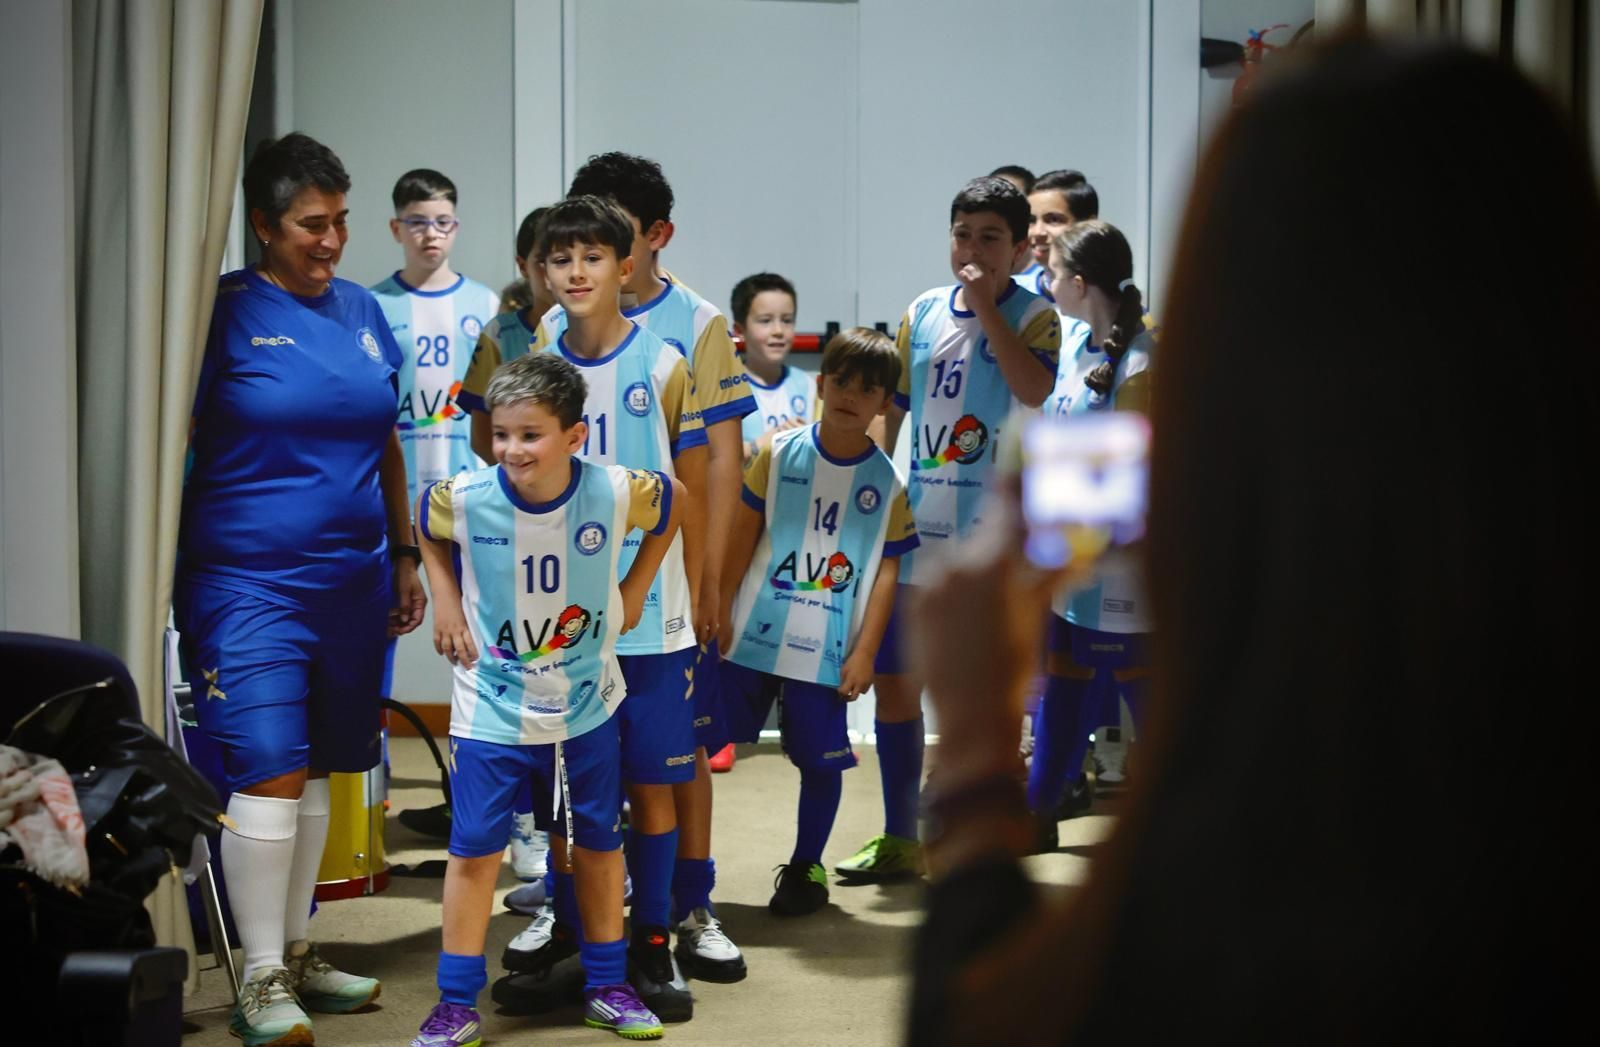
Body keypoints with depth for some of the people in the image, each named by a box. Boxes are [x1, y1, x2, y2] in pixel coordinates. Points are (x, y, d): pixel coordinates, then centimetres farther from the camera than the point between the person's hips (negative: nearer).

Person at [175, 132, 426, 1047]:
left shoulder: (363, 311, 11)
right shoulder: (227, 311, -6)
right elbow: (177, 446, -6)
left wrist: (406, 555, 17)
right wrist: (181, 580, -11)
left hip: (352, 584, 6)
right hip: (250, 583, -6)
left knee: (314, 772, 12)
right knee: (269, 773, -9)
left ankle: (296, 953, 25)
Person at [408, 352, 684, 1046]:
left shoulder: (616, 493, -18)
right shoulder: (464, 499, -18)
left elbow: (676, 500, 5)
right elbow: (424, 530, 7)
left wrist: (635, 588, 2)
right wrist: (446, 604, -2)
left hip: (587, 702, 1)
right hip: (491, 707, -1)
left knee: (597, 845, 13)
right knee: (474, 850, -1)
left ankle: (607, 987, 29)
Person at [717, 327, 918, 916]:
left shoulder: (887, 483, 0)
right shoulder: (779, 453, 0)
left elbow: (888, 569, 0)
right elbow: (744, 534, 4)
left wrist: (865, 652, -4)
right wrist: (720, 609, 2)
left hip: (828, 648, 0)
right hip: (753, 634, 1)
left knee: (821, 758, 3)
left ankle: (806, 869, 22)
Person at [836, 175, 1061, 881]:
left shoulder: (1032, 317, -2)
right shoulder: (922, 314, 9)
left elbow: (1034, 388, -23)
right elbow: (890, 408, 15)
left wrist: (985, 307, -19)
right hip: (916, 532, 5)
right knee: (894, 682, 8)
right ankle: (899, 840, 22)